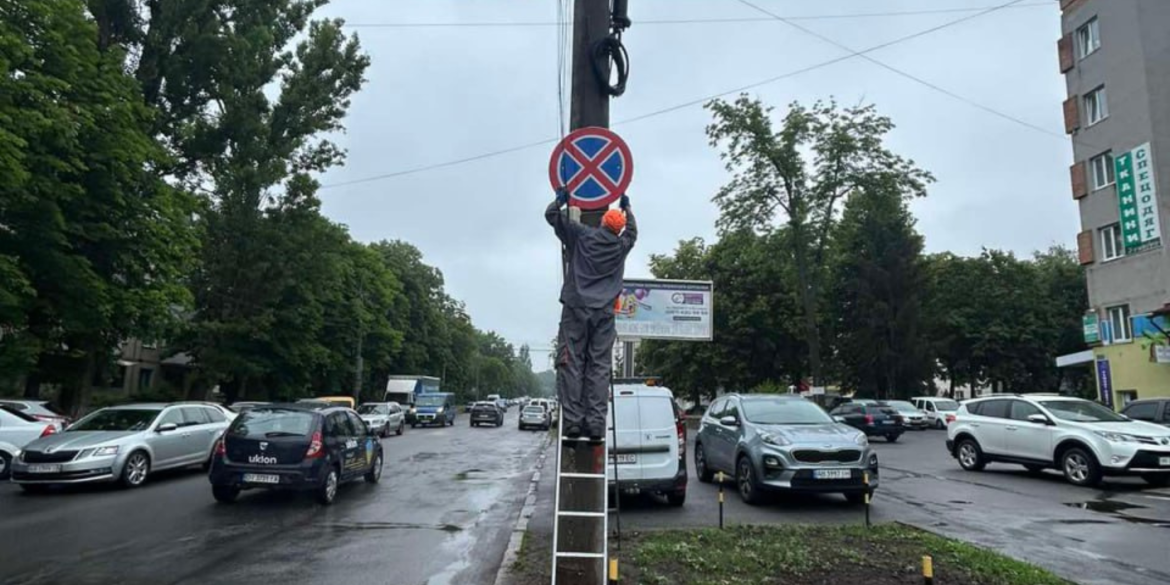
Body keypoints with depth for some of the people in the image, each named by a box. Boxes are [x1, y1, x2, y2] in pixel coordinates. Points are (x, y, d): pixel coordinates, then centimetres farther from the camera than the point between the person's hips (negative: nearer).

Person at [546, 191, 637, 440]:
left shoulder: (581, 234, 4)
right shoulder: (621, 246, 11)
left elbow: (551, 215, 13)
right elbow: (632, 231, 35)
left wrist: (560, 199, 32)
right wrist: (627, 208, 49)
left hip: (576, 308, -2)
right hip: (604, 312, 2)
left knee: (571, 364, -3)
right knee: (599, 367, -1)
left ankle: (572, 421, -9)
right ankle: (595, 424, -7)